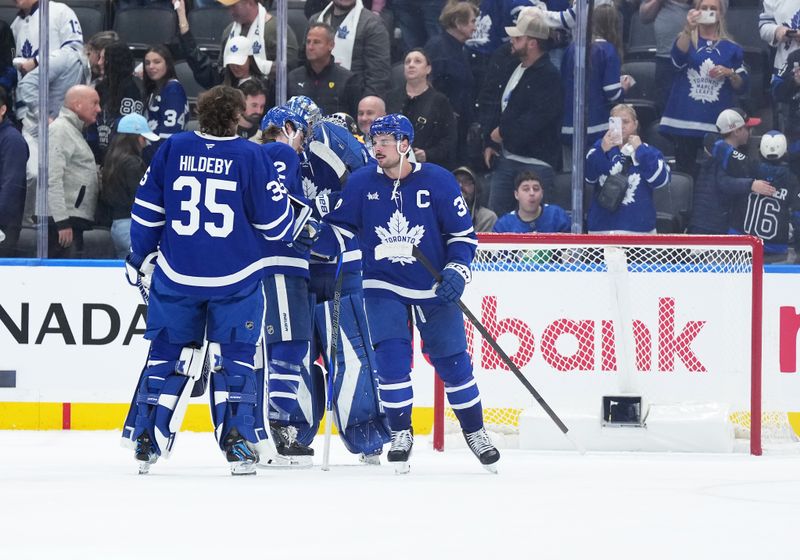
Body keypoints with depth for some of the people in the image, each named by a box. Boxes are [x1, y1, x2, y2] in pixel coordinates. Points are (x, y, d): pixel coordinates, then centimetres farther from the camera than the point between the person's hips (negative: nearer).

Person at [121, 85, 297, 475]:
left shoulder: (172, 149, 0)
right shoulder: (250, 156, -8)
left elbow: (146, 211, 5)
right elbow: (275, 221, -4)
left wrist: (140, 259, 18)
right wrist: (296, 225, 18)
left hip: (176, 275, 2)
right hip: (235, 279, -2)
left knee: (167, 353, 13)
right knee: (234, 356, 8)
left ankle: (145, 443, 12)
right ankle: (238, 443, -1)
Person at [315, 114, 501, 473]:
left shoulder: (437, 181, -9)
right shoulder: (362, 182, -5)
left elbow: (463, 233, -3)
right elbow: (339, 229, -1)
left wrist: (457, 270, -15)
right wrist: (313, 240, -18)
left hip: (434, 288, -1)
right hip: (383, 286, 1)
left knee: (453, 362, 4)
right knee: (391, 357, -13)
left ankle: (475, 432, 21)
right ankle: (400, 433, 2)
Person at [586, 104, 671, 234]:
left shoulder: (649, 152, 12)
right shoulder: (600, 147, 12)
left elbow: (660, 179, -7)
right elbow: (588, 175, -7)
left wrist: (640, 150, -8)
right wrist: (601, 151, -24)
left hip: (638, 227, -1)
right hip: (602, 228, 1)